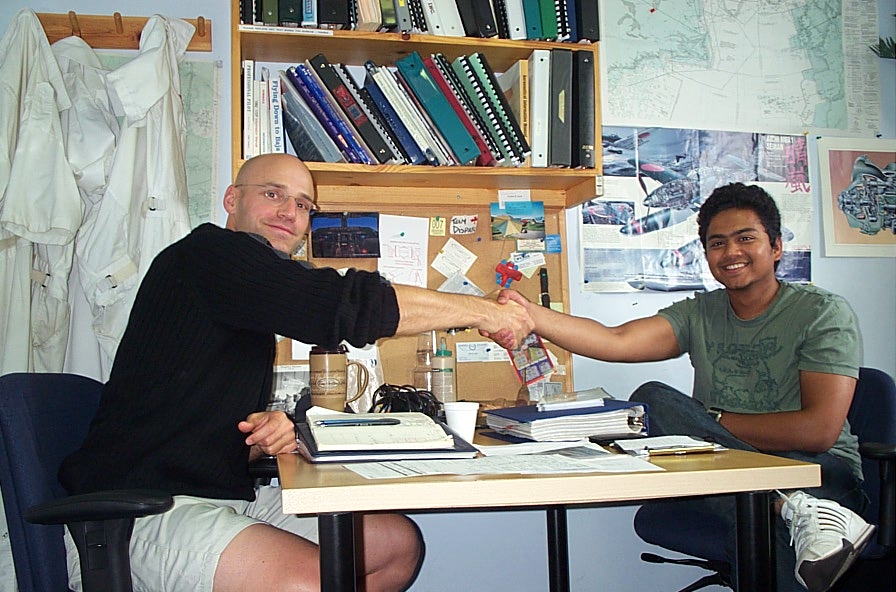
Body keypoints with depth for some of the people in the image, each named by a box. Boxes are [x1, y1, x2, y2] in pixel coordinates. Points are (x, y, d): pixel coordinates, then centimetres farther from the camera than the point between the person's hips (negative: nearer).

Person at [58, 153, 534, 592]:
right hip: (139, 514, -10)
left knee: (398, 544, 4)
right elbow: (340, 306, -22)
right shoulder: (207, 254, -9)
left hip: (224, 496, 10)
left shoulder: (254, 304, 21)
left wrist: (268, 433, -1)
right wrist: (479, 311, -12)